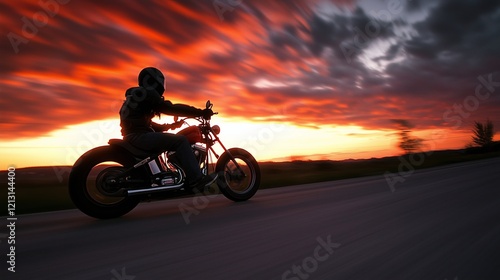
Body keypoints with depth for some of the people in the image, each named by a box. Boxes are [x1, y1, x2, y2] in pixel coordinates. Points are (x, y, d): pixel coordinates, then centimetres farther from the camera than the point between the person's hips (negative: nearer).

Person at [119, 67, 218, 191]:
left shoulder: (136, 95, 26)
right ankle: (196, 179, -24)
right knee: (180, 141, -17)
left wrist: (169, 126, 22)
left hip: (135, 136, 11)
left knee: (175, 139, 21)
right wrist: (200, 112, -11)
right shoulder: (147, 93, -5)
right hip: (139, 135, -11)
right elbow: (171, 108, -12)